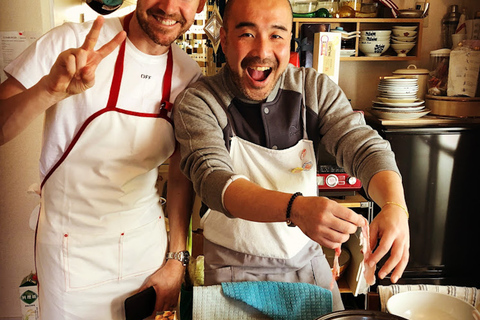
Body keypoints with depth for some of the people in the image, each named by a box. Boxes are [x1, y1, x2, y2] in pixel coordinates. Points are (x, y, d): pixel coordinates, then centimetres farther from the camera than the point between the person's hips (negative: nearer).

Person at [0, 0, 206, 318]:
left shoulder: (190, 75, -4)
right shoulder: (69, 41, -15)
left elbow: (181, 173, 2)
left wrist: (177, 259, 0)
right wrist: (49, 90, -37)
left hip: (148, 242, 3)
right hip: (73, 247, -3)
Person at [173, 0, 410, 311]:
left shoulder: (316, 89, -6)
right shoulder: (197, 102, -16)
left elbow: (365, 147, -13)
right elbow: (213, 180, -29)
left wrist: (395, 206, -35)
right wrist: (294, 208, -47)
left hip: (309, 260, 4)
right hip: (236, 268, -3)